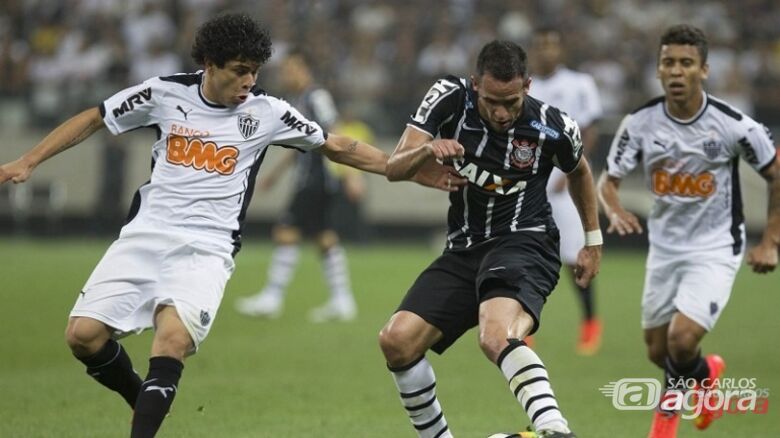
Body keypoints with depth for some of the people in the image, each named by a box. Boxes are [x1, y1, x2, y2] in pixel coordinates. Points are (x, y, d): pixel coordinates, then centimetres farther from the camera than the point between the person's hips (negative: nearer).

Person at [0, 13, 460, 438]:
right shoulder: (166, 93, 2)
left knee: (173, 337, -29)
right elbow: (93, 120, 13)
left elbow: (337, 146, 10)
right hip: (146, 234, 2)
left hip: (207, 248, -2)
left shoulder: (266, 112, 0)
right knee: (84, 334, -10)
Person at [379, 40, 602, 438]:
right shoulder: (449, 99, -8)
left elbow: (579, 171, 14)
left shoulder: (553, 128, -10)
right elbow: (393, 170, -9)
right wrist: (426, 150, -30)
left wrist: (593, 241, 19)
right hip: (463, 250, 5)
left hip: (523, 245, -5)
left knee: (498, 337, -35)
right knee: (396, 341, -10)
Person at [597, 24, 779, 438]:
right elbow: (607, 179, -2)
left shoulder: (732, 125, -18)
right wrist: (615, 210, -25)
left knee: (682, 339, -20)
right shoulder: (640, 123, -10)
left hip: (716, 248, -4)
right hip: (664, 246, 4)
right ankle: (706, 372, 46)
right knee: (658, 350, 10)